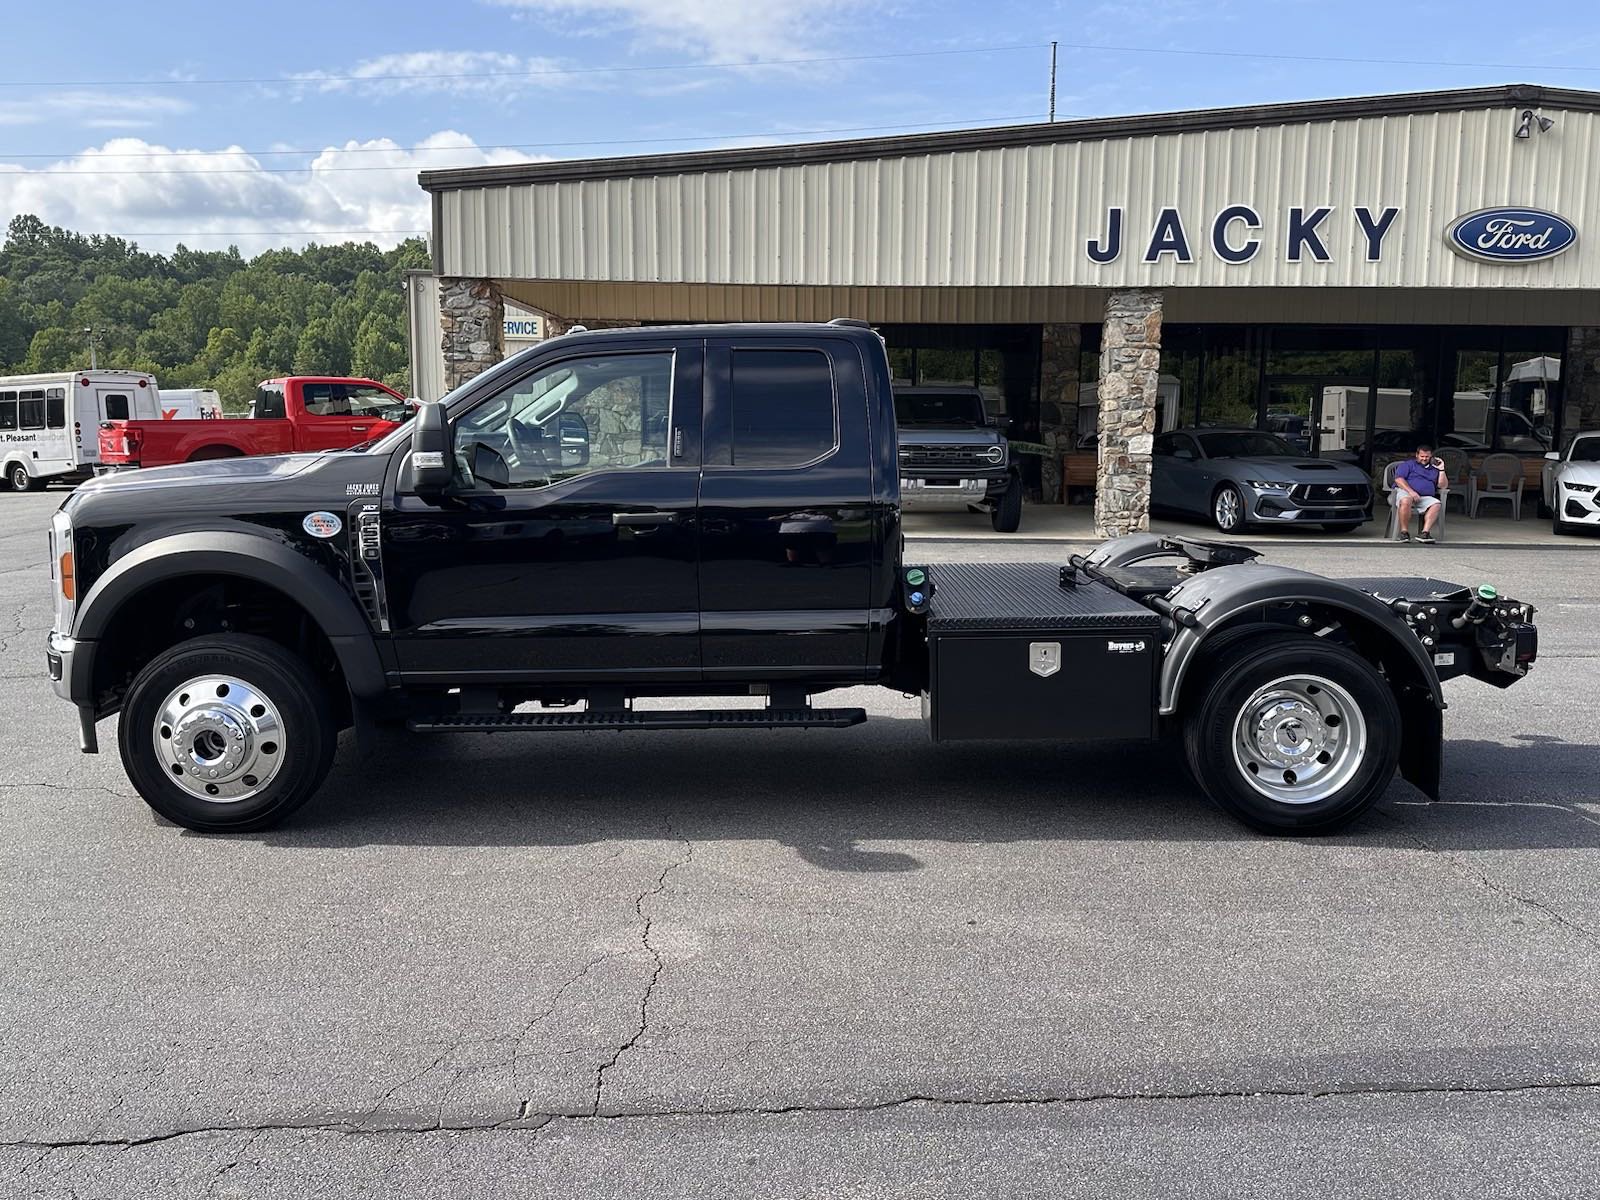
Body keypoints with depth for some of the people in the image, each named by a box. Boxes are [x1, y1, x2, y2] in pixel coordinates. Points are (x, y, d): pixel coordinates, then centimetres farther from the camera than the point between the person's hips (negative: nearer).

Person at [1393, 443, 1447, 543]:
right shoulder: (1408, 464, 14)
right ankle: (1404, 532, -33)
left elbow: (1443, 486, 19)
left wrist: (1441, 470, 10)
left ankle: (1425, 532, -38)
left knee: (1437, 504, -27)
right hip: (1405, 492, -4)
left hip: (1425, 498, 4)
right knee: (1406, 501, -39)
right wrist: (1411, 491, -15)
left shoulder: (1434, 469, 27)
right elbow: (1398, 479, -2)